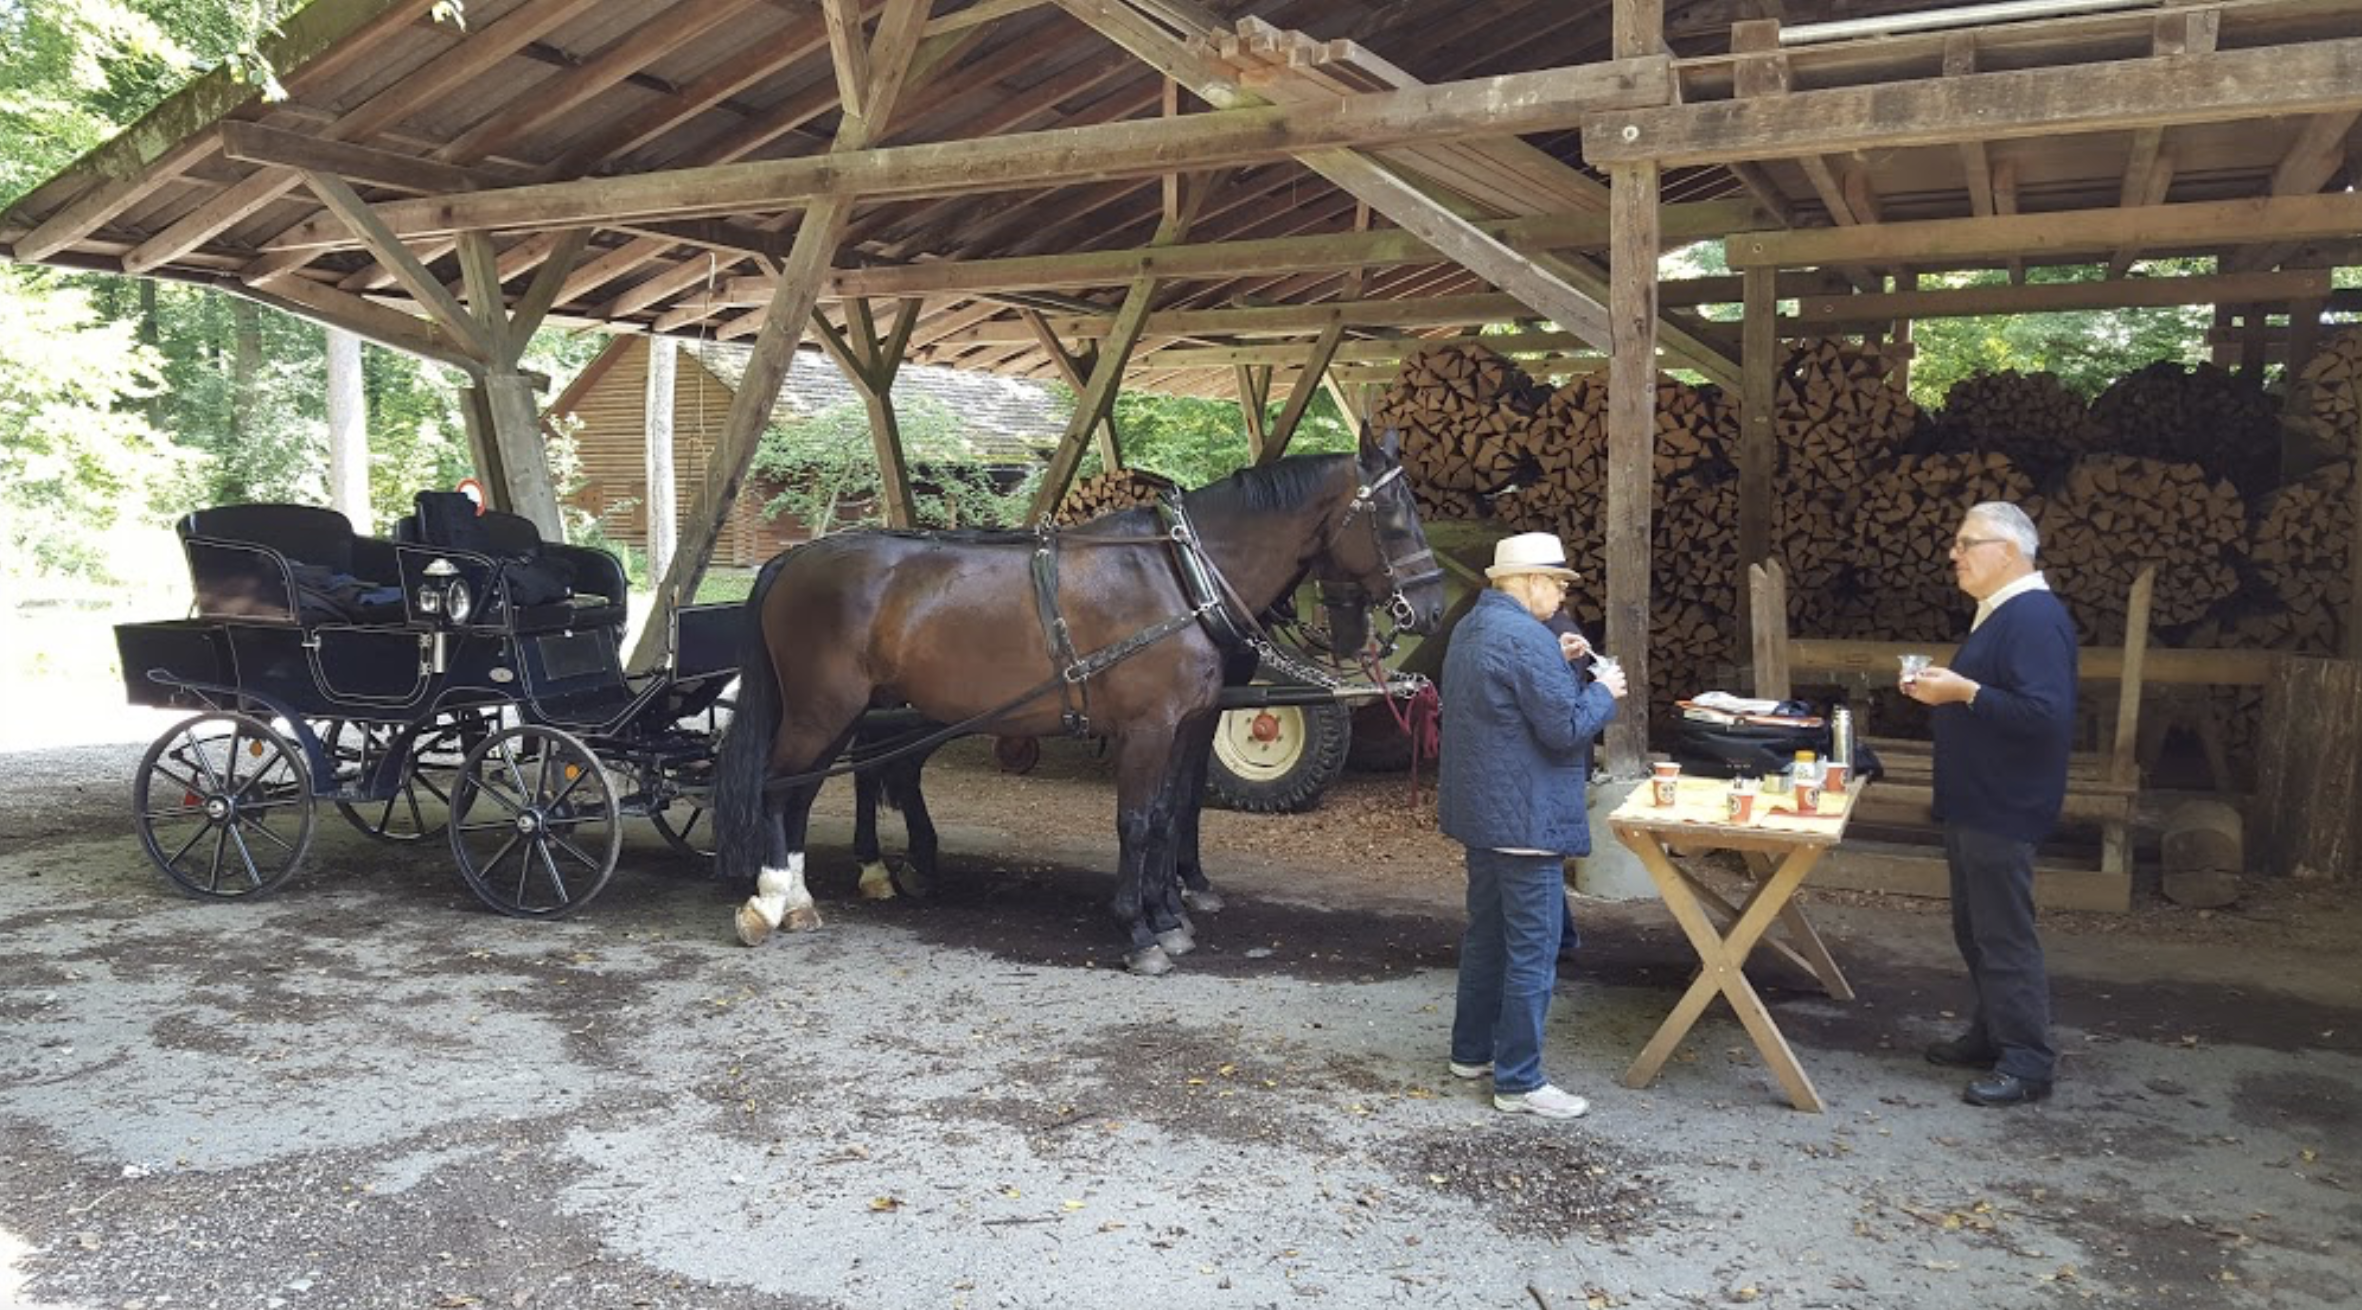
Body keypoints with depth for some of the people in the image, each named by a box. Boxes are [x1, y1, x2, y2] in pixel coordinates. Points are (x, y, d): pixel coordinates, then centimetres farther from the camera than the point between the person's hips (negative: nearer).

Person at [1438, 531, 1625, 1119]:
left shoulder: (1471, 629, 11)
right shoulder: (1526, 639, -21)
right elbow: (1565, 728, -21)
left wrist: (1557, 662, 12)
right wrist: (1602, 692, -5)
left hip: (1479, 813, 10)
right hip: (1524, 819, -10)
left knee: (1485, 934, 20)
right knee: (1532, 953, -2)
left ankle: (1472, 1050, 30)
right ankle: (1518, 1081, 4)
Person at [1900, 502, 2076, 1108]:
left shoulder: (2035, 618, -18)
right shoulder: (1998, 613, 15)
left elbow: (2045, 714, -28)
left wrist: (1964, 691, -25)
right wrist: (1941, 690, 9)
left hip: (2002, 809, -11)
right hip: (1971, 804, 11)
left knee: (2004, 934, -5)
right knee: (1974, 929, 17)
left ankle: (2028, 1063, 3)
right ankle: (1991, 1035, 29)